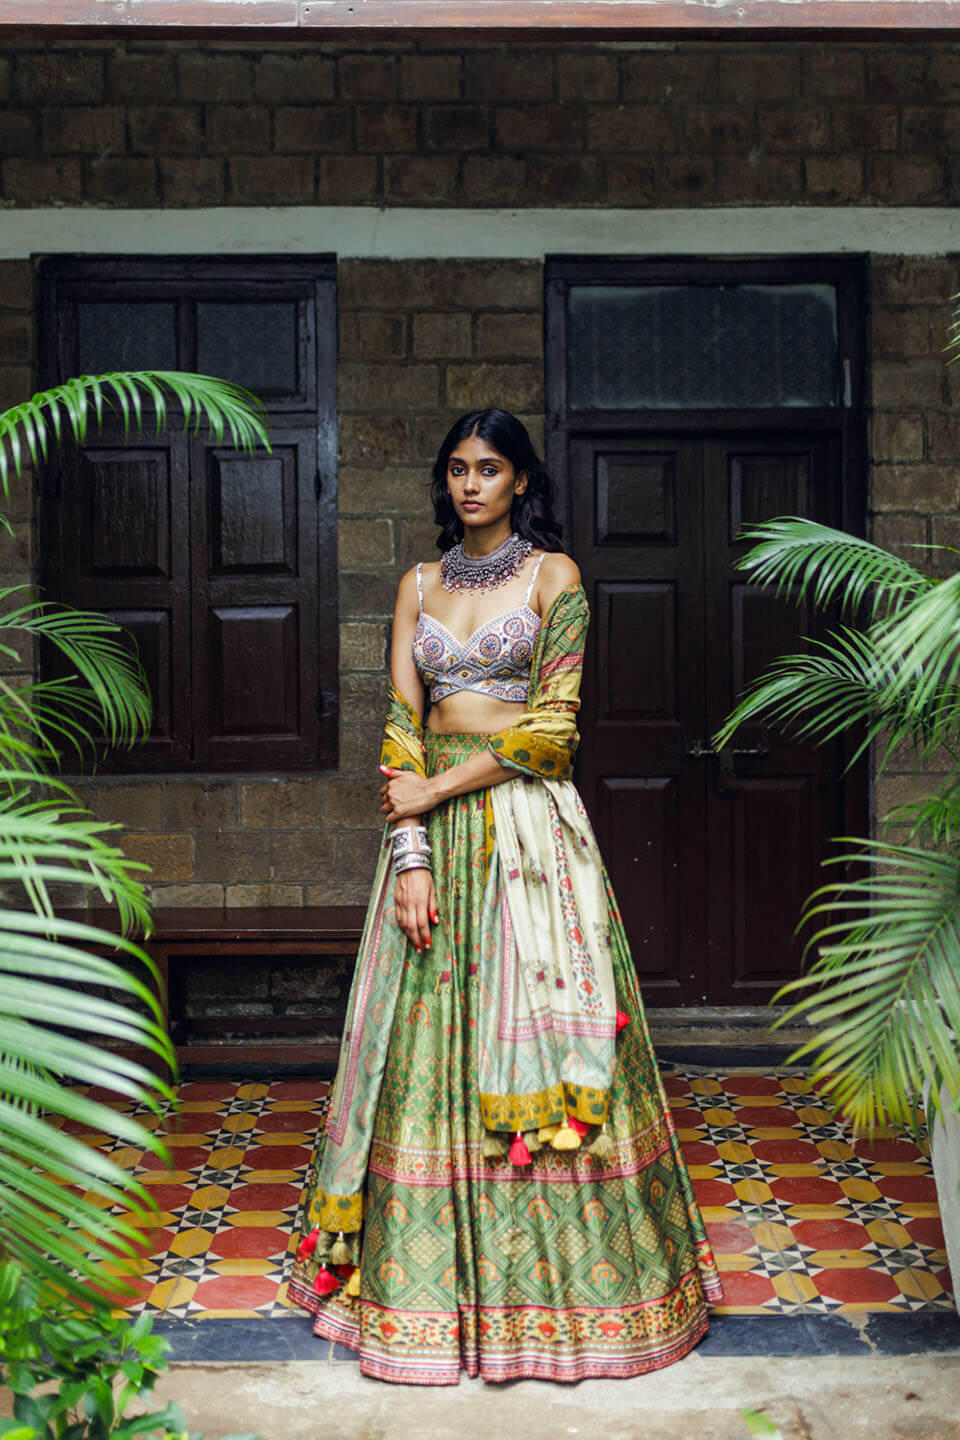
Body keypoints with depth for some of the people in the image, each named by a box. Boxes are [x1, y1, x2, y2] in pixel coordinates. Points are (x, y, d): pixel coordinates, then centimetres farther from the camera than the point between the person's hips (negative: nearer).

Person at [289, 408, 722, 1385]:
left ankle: (560, 1266, 12)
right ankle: (432, 1272, 18)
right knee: (431, 1045, 5)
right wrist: (409, 856, -7)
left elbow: (550, 725, -7)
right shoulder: (420, 584, 12)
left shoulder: (553, 574, 2)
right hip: (433, 829, 4)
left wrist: (435, 790, -9)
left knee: (533, 1035, -2)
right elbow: (401, 722, 4)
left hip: (529, 824, -3)